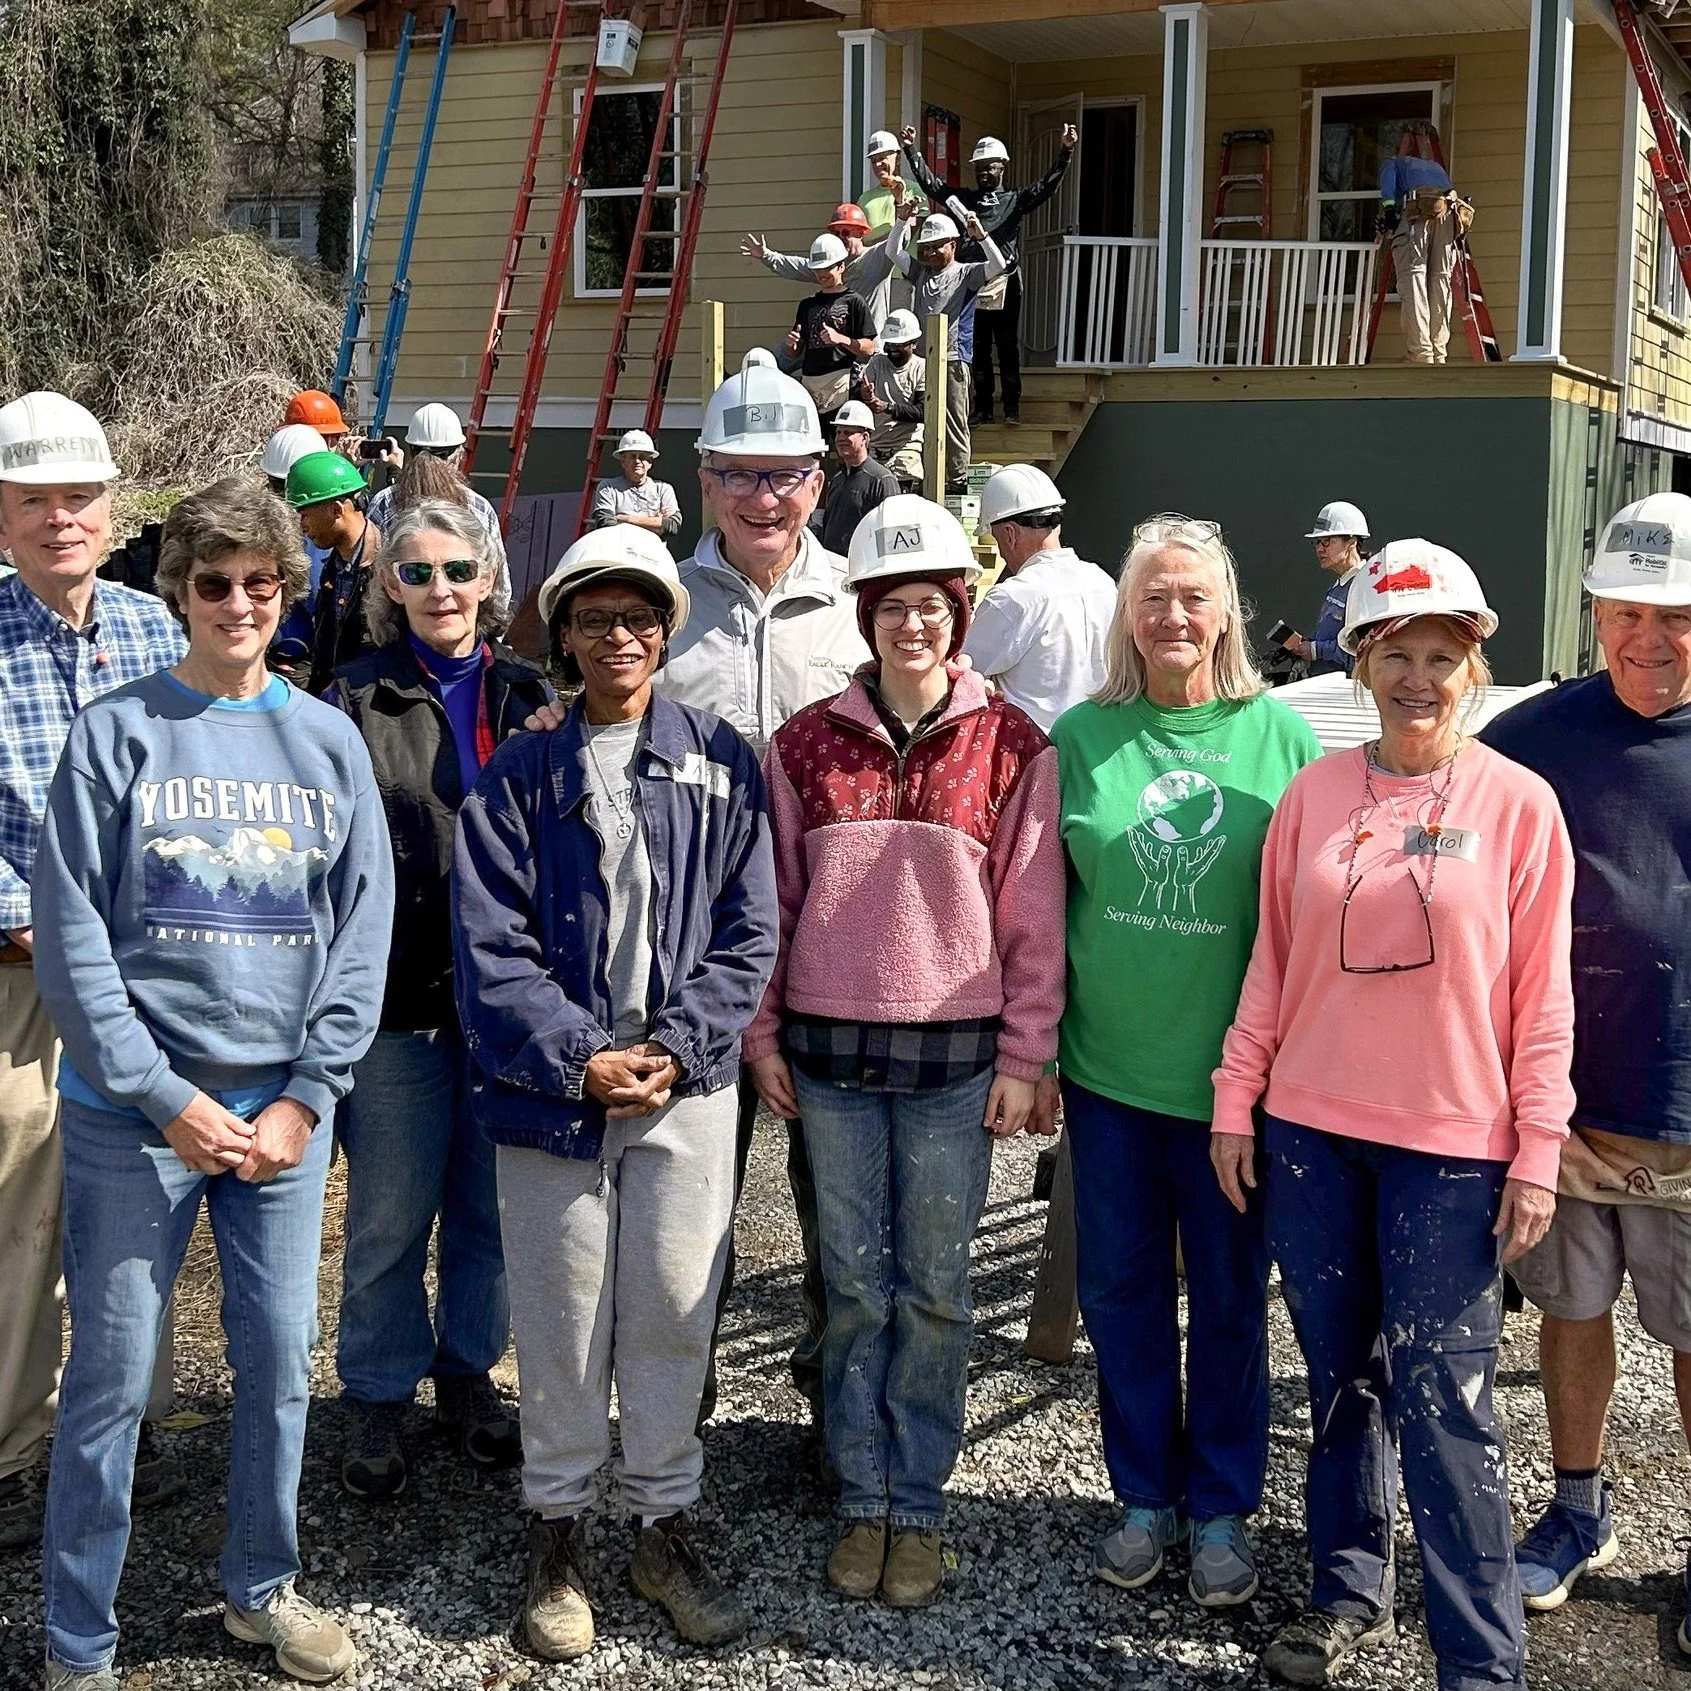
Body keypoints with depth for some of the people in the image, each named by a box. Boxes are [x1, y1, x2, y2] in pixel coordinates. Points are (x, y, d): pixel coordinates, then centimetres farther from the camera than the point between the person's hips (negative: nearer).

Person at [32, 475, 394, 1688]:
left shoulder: (329, 742, 6)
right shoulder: (116, 734, -2)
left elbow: (363, 932, 4)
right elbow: (72, 933, -6)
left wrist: (306, 1098, -5)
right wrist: (167, 1099, -12)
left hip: (283, 1109, 3)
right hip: (134, 1110, -2)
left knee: (281, 1361, 11)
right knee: (112, 1378, 3)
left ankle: (263, 1587, 31)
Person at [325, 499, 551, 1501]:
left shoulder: (528, 695, 8)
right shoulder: (358, 700, -1)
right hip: (399, 996, -3)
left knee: (490, 1204, 13)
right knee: (390, 1217, 5)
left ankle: (469, 1373, 31)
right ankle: (380, 1400, 22)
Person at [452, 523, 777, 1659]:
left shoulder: (719, 759, 6)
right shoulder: (522, 775, 3)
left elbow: (748, 928, 1)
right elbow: (491, 944, -3)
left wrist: (676, 1049, -10)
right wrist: (578, 1058, -13)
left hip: (688, 1084, 1)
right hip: (555, 1086, 0)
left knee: (675, 1310, 7)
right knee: (561, 1315, 7)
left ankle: (666, 1523, 23)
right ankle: (559, 1532, 23)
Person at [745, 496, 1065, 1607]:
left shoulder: (1012, 747, -1)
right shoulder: (808, 744, 5)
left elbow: (1034, 915, 0)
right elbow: (774, 897, 9)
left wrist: (1024, 1057, -3)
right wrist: (763, 1034, 6)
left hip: (955, 1054, -2)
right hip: (831, 1050, 2)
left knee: (934, 1289, 6)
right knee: (855, 1283, 10)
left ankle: (920, 1505, 20)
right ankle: (864, 1502, 23)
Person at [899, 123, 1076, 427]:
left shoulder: (1015, 200, 8)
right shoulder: (964, 199, 14)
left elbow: (1046, 186, -5)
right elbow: (930, 183, 9)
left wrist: (1065, 152, -17)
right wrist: (911, 151, 1)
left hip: (1005, 285, -2)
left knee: (1009, 351, 0)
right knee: (977, 351, 6)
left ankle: (1012, 410, 4)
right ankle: (983, 409, 12)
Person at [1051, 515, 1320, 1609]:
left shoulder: (1281, 735, -3)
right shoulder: (1082, 736, 1)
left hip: (1232, 1073, -1)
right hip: (1107, 1069, 2)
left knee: (1229, 1299, 10)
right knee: (1122, 1290, 12)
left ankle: (1222, 1508, 27)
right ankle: (1145, 1496, 29)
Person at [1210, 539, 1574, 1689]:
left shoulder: (1519, 803, -3)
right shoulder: (1313, 794, 4)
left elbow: (1542, 995, -3)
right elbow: (1272, 961, 9)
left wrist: (1537, 1149, -6)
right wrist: (1236, 1098, 6)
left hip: (1452, 1143, -3)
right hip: (1311, 1130, 3)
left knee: (1443, 1399, -1)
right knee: (1341, 1375, 15)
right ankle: (1351, 1594, 31)